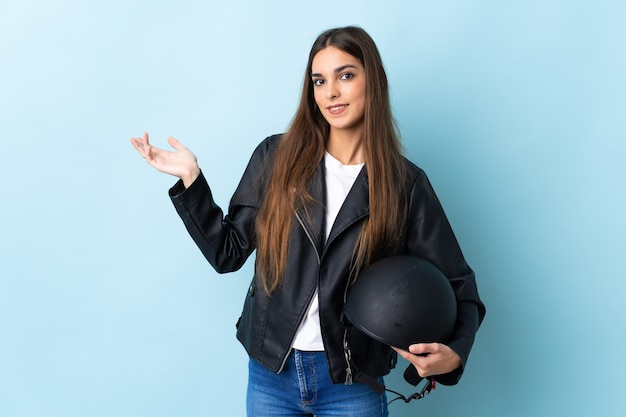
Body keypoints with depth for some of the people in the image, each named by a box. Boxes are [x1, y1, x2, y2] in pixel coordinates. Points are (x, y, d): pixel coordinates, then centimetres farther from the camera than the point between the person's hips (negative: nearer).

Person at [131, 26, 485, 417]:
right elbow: (227, 252, 1)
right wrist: (191, 178, -7)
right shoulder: (276, 157, -3)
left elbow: (456, 286, -3)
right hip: (270, 371, 2)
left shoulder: (405, 184, -6)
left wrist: (453, 353, -20)